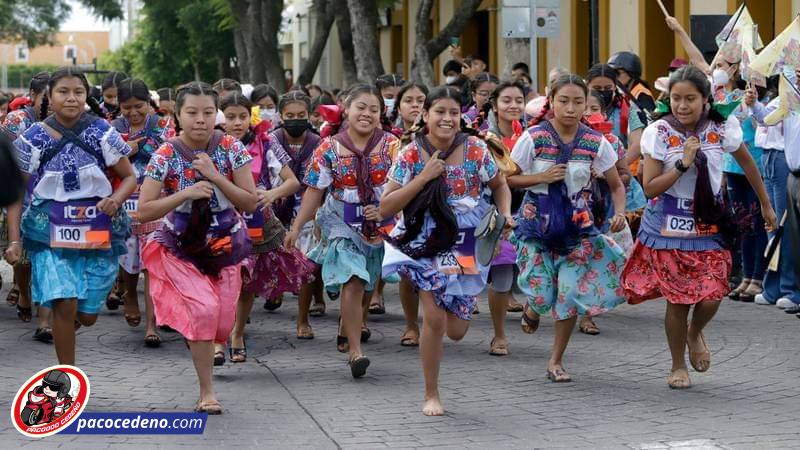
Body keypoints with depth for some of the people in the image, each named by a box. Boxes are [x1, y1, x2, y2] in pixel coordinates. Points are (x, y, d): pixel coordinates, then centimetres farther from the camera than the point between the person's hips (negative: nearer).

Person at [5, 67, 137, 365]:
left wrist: (115, 200, -17)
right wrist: (14, 240, -8)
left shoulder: (101, 133, -2)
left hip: (96, 232, 1)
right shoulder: (33, 139, -3)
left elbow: (129, 177, 4)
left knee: (87, 315, 6)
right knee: (64, 304, -18)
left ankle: (66, 326, 44)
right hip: (50, 232, -1)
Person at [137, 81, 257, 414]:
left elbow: (250, 203, -8)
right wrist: (186, 193, -25)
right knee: (203, 308, -22)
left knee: (222, 321, 4)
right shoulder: (166, 156, -12)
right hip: (181, 246, -3)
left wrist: (215, 177, -21)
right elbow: (144, 211, -13)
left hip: (225, 245, 3)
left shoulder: (232, 149, -8)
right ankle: (207, 391, -9)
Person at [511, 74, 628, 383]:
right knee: (541, 294, -8)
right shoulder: (534, 137, -9)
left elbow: (617, 186, 4)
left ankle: (556, 360, 16)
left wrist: (620, 212, -15)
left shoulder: (595, 142, -4)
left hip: (578, 226, 2)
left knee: (572, 294, -3)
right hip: (538, 223, -2)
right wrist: (542, 177, -17)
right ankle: (531, 310, 33)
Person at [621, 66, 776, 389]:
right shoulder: (658, 133, -11)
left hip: (709, 224, 1)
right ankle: (678, 366, 24)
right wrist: (683, 164, -23)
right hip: (669, 226, -1)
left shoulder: (722, 129, -6)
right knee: (676, 299, 2)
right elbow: (650, 188, -12)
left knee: (711, 298, -10)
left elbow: (746, 163, 12)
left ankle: (695, 334, 26)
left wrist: (766, 205, 19)